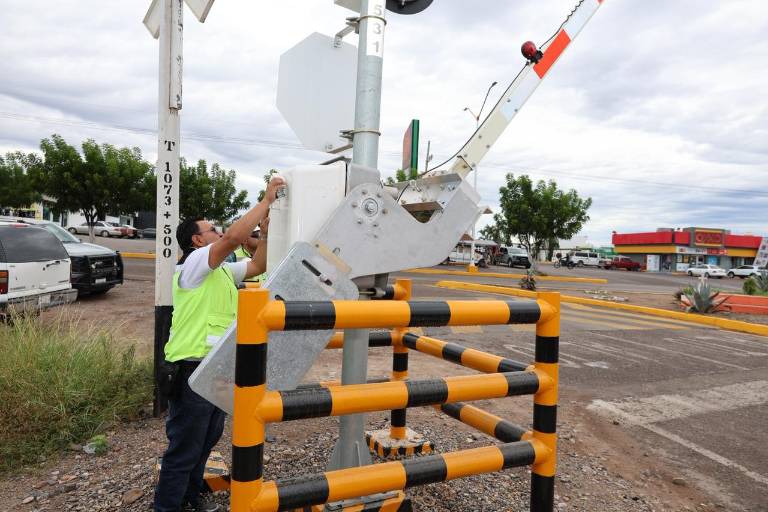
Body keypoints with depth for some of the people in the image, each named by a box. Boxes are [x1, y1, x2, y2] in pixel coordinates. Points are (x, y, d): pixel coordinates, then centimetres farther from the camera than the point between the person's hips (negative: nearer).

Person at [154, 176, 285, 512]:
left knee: (206, 440, 22)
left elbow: (257, 265, 16)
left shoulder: (222, 270, 15)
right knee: (184, 447, 2)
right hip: (193, 370, -10)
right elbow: (234, 237, -27)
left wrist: (267, 225, 7)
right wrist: (266, 200, -20)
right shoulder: (194, 263, -13)